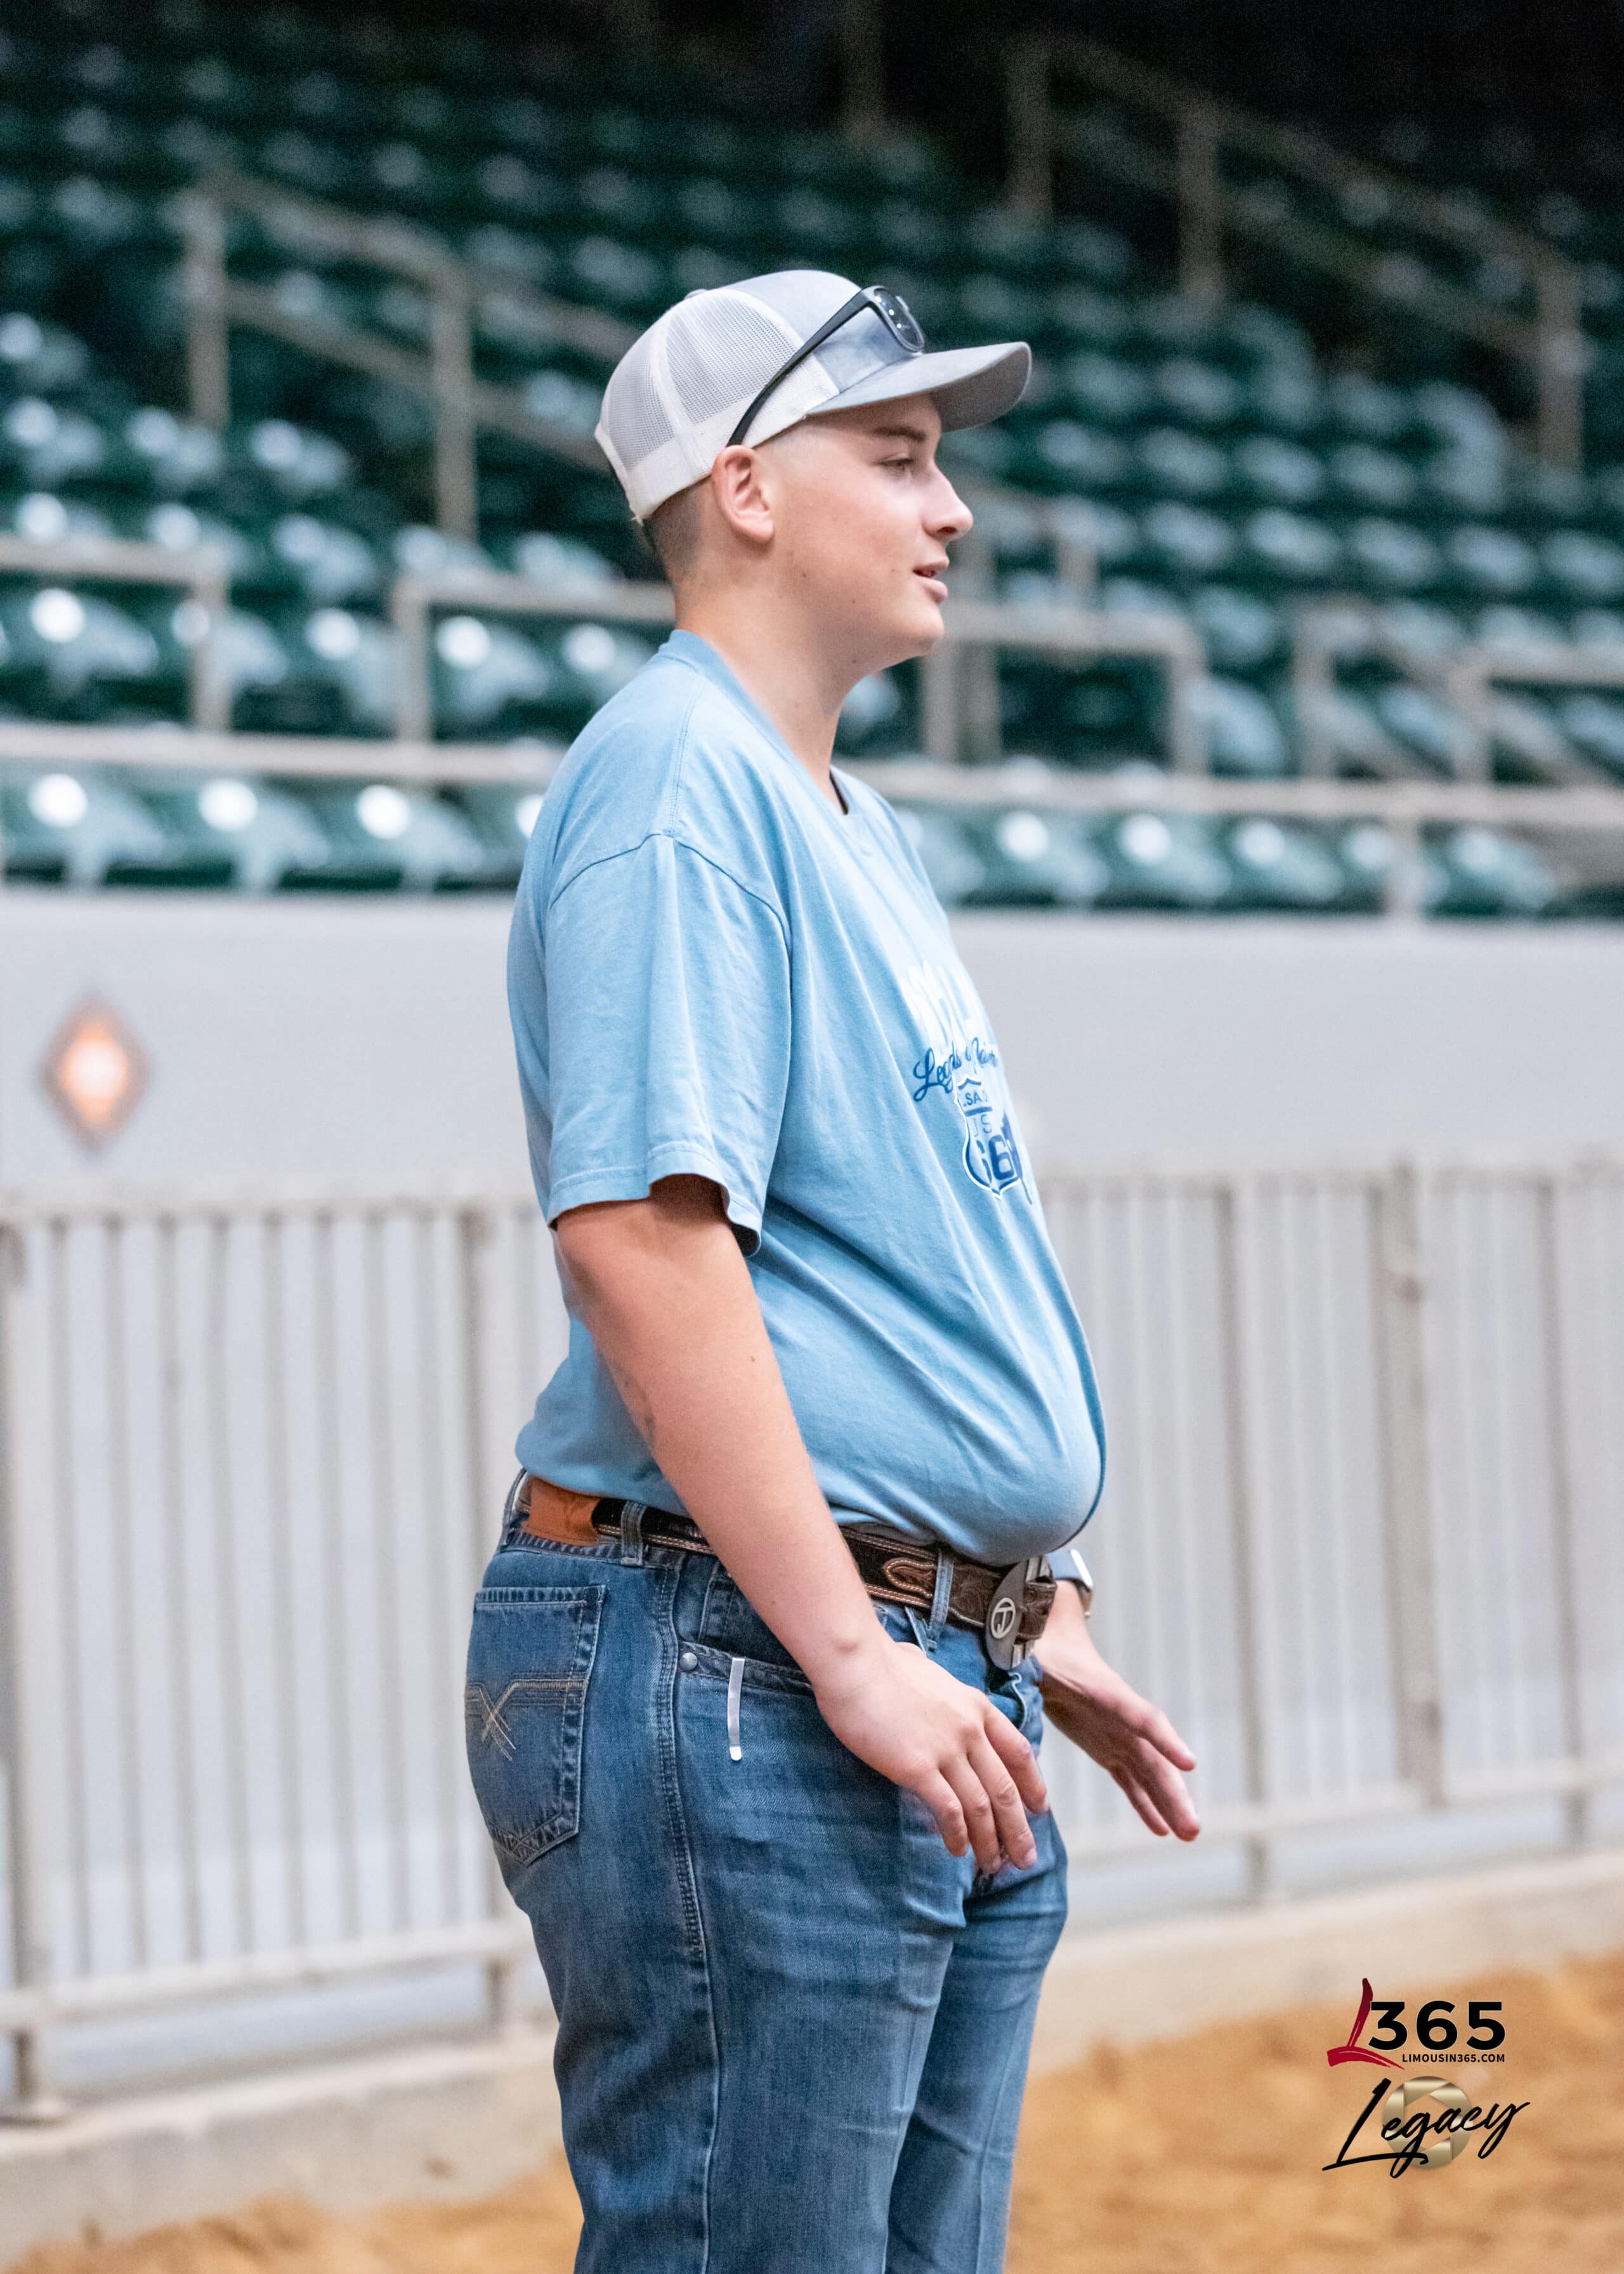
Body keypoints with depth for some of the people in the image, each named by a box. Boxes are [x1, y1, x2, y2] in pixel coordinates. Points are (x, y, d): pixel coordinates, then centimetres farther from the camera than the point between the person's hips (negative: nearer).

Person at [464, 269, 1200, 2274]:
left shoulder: (850, 823, 20)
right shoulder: (675, 778, -10)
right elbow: (640, 1232, -21)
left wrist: (1031, 1622, 21)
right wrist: (854, 1654, -23)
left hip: (926, 1685, 10)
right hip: (735, 1668, -10)